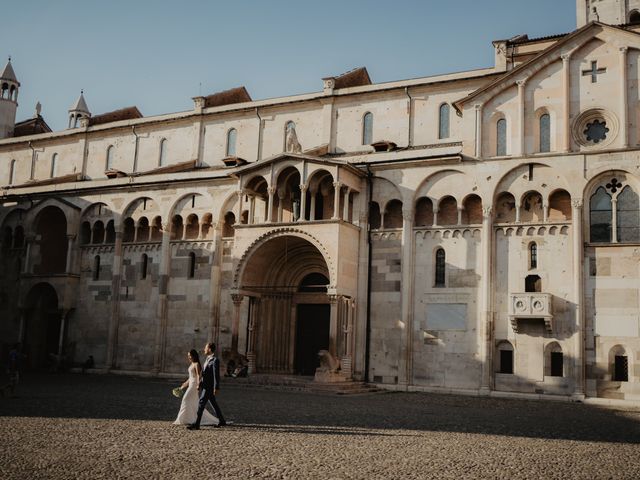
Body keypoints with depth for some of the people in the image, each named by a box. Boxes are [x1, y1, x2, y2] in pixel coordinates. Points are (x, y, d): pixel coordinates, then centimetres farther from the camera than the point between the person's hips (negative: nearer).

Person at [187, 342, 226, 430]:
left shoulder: (215, 360, -15)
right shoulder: (208, 359, 14)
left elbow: (216, 375, -18)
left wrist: (216, 388, -21)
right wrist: (199, 384, 17)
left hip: (209, 387, -9)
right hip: (205, 386, 9)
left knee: (201, 404, -10)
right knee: (214, 404, 15)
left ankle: (196, 424, -8)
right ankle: (221, 421, 24)